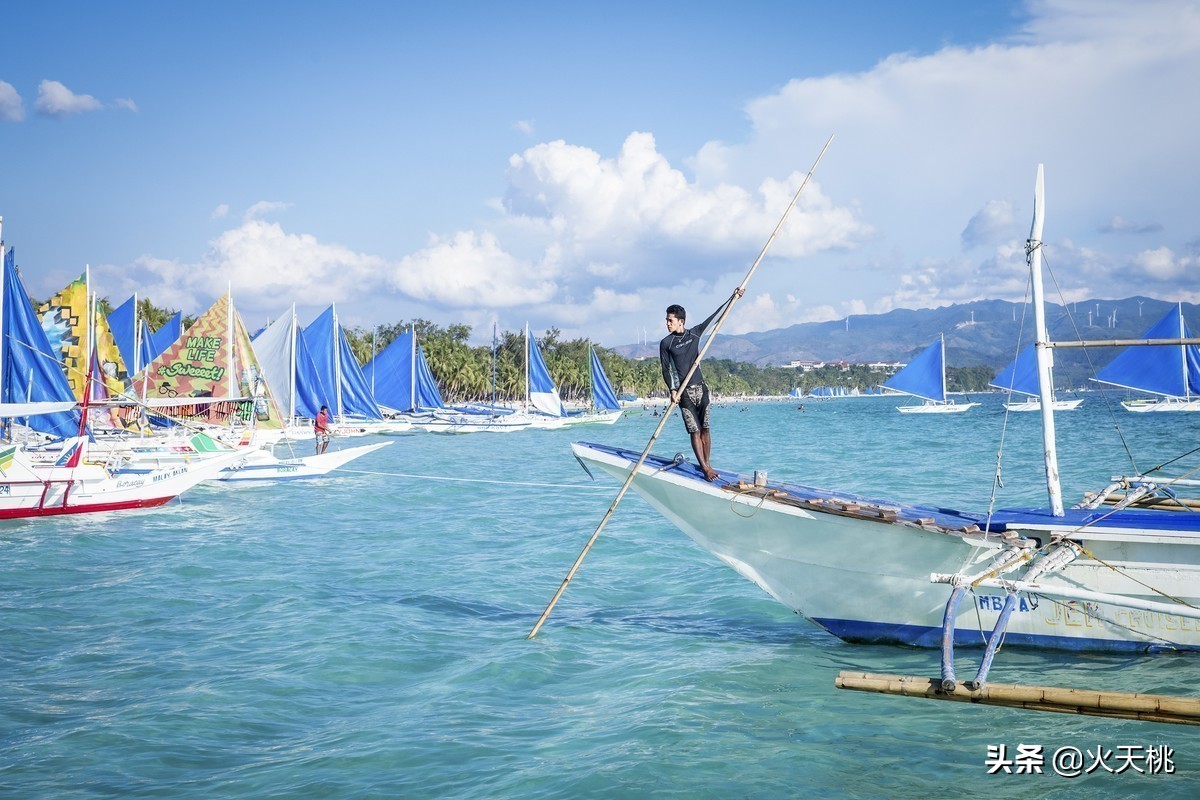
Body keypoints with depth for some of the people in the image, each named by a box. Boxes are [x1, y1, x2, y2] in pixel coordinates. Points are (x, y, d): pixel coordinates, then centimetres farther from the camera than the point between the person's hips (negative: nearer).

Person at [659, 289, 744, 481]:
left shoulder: (694, 333, 7)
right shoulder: (666, 343, 0)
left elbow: (715, 316, 10)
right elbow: (666, 369, -2)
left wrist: (733, 297, 9)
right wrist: (672, 390, -15)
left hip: (701, 388, 3)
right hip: (684, 392, -3)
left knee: (705, 429, 2)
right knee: (694, 431, -6)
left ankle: (706, 465, 8)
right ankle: (705, 468, -8)